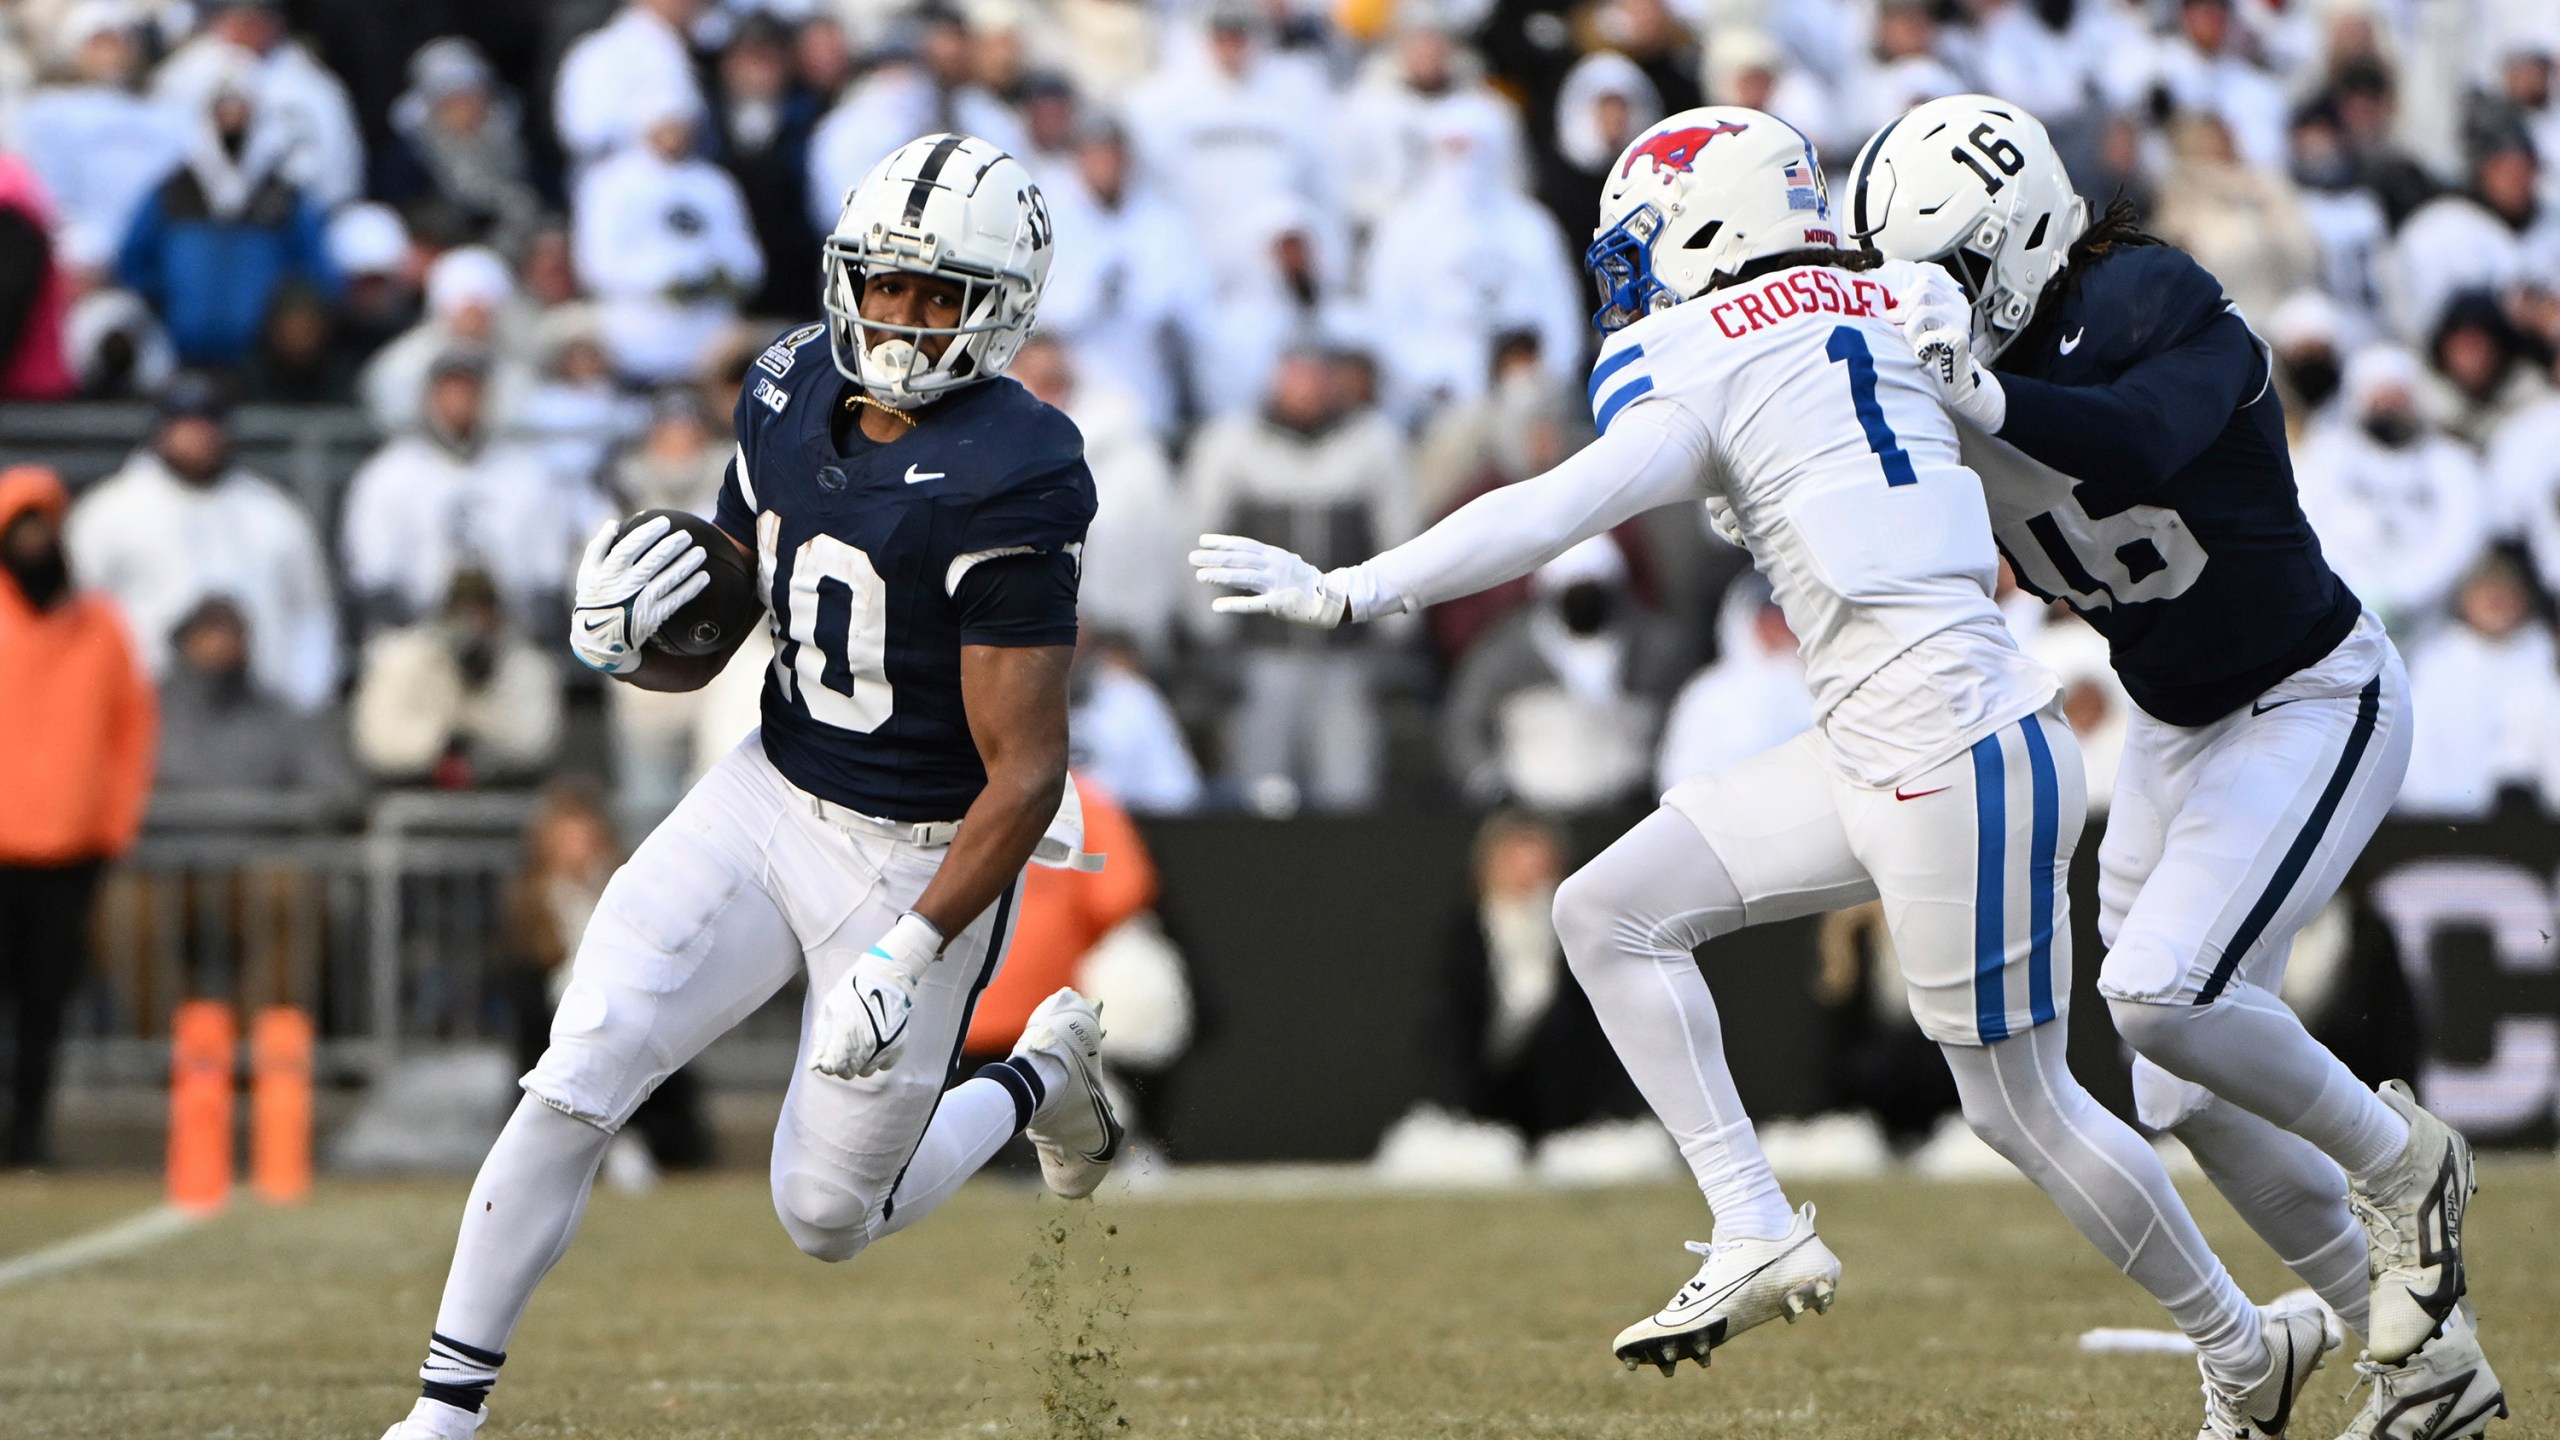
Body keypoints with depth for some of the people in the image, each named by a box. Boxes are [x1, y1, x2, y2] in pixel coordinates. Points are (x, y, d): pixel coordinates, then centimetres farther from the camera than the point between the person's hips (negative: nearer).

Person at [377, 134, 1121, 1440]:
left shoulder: (1007, 484, -24)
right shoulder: (793, 397, -2)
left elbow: (1026, 777, -23)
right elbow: (706, 644, 10)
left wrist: (909, 953, -30)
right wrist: (621, 642, -14)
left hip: (924, 861, -5)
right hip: (769, 797, 5)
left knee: (828, 1217, 7)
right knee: (573, 1086, -10)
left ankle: (1042, 1078, 35)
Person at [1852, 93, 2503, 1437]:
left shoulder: (2152, 307, -24)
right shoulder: (1983, 347, -3)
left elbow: (2144, 441, -43)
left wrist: (1989, 397, -54)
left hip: (2312, 705, -9)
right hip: (2175, 722, 9)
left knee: (2166, 996, -25)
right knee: (2195, 1100, 6)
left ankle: (2398, 1158, 2)